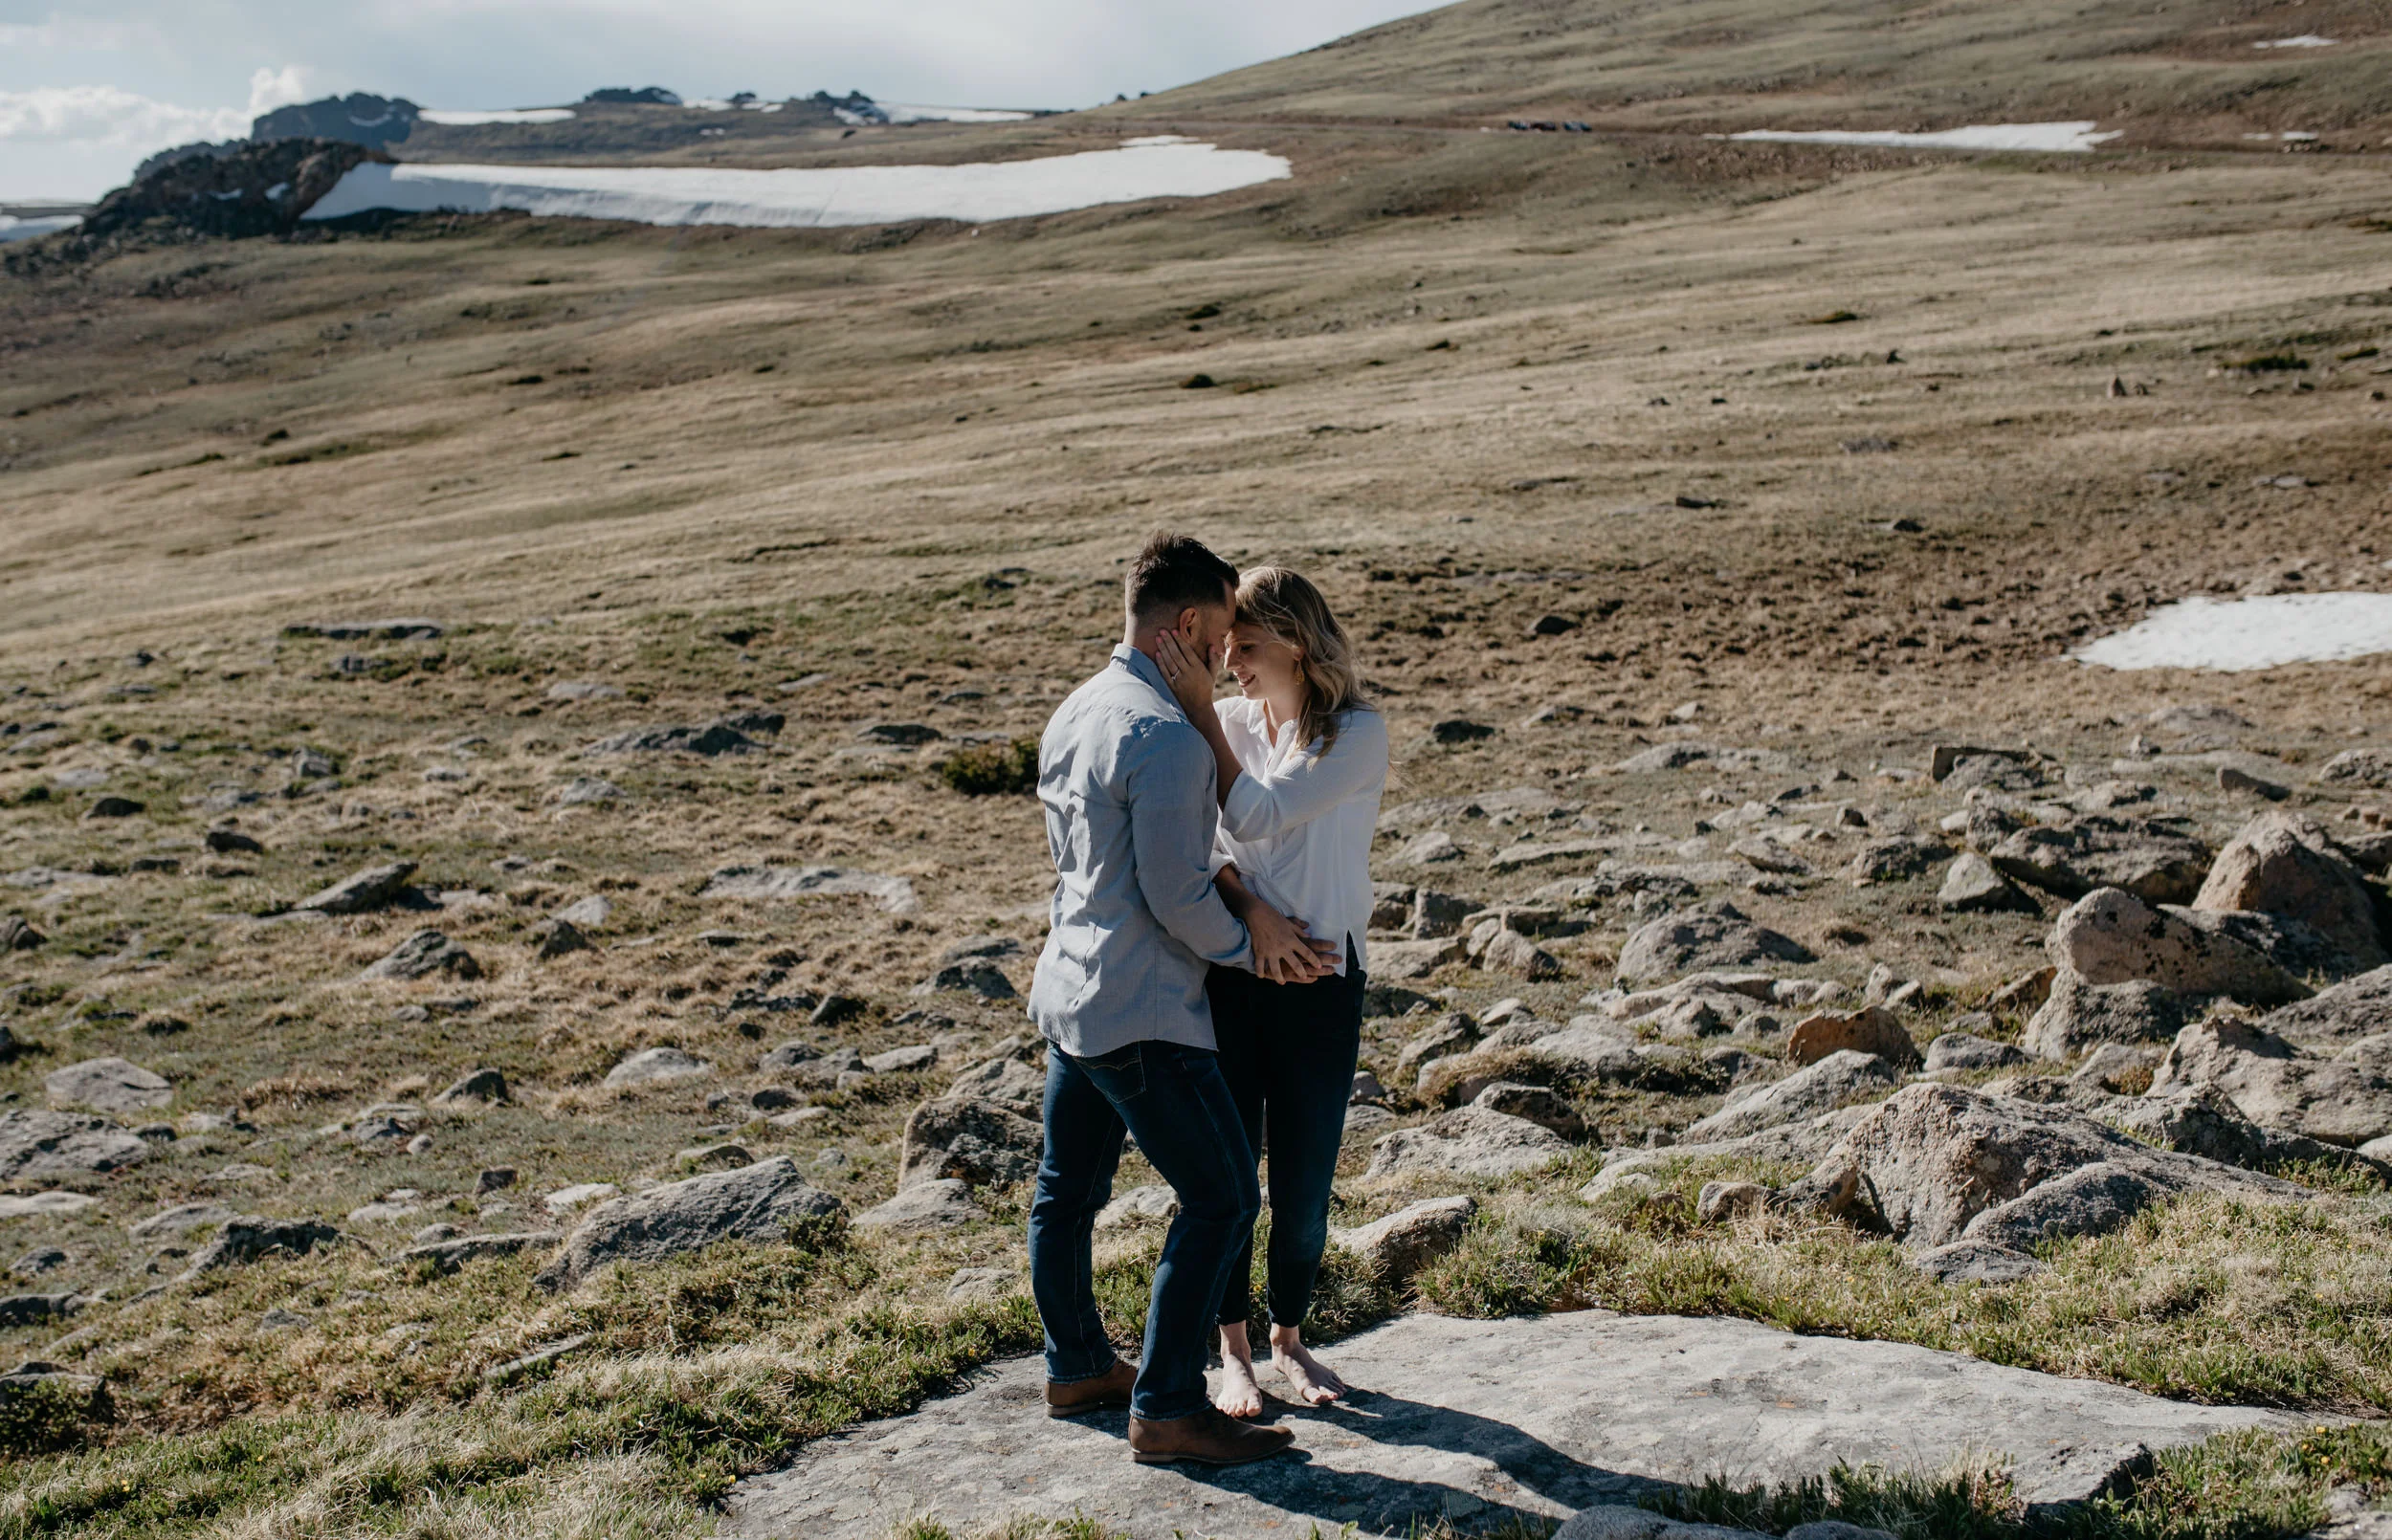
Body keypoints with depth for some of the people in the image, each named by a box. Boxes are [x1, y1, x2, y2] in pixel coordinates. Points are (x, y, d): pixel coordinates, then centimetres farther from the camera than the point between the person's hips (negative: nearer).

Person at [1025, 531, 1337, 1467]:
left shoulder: (1072, 715, 8)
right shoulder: (1167, 738, -21)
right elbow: (1178, 896, -22)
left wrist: (1243, 914, 12)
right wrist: (1250, 944, -2)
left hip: (1068, 995, 10)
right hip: (1142, 1014, -10)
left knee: (1068, 1191, 19)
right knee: (1221, 1199, -2)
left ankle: (1078, 1369, 36)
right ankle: (1167, 1409, 2)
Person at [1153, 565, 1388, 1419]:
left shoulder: (1358, 734, -8)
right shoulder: (1228, 722, 2)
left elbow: (1256, 815, -19)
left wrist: (1201, 711, -20)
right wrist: (1244, 903, -22)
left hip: (1318, 978, -2)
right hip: (1226, 973, 2)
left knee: (1304, 1179, 8)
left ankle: (1289, 1337, 29)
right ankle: (1233, 1350, 23)